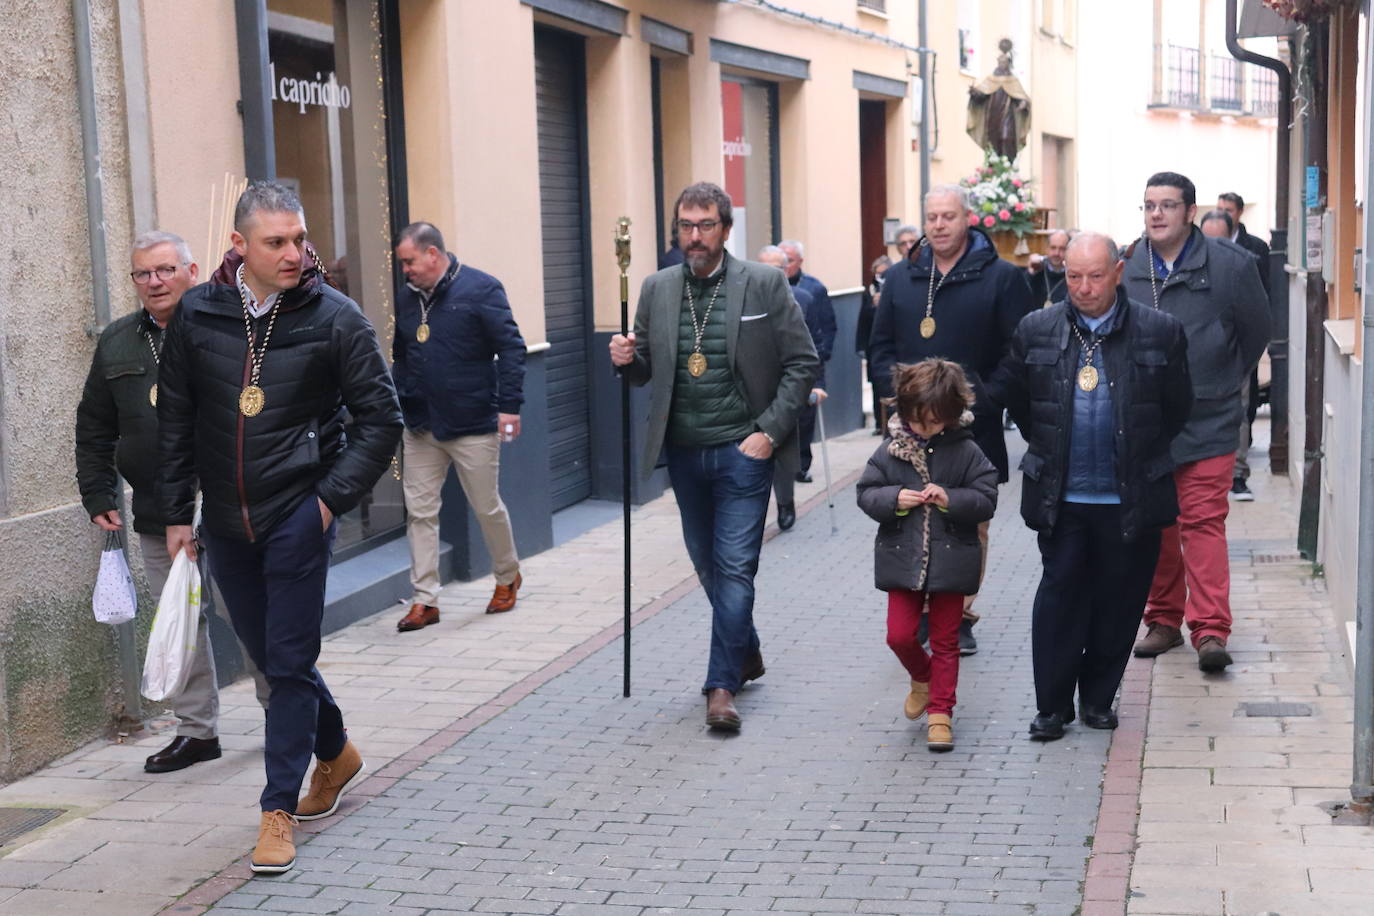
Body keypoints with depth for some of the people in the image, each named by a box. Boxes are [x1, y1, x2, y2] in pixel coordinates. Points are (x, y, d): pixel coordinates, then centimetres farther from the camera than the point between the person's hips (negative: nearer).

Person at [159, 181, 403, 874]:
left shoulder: (334, 316, -8)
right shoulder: (198, 313, 0)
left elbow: (381, 417, -3)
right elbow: (175, 419, 9)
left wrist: (333, 497, -10)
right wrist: (177, 513, 8)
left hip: (298, 516, -4)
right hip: (225, 522, 4)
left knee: (289, 660, -3)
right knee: (267, 654, 14)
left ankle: (280, 807, 7)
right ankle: (335, 753, 37)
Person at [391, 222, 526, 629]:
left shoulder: (480, 289, -9)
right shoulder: (406, 298, 9)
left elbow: (511, 348, -11)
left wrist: (509, 405, -16)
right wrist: (396, 405, 12)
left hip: (473, 426, -5)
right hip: (420, 427, 5)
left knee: (487, 507, 7)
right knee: (419, 511, 2)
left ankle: (508, 577, 31)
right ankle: (424, 600, 8)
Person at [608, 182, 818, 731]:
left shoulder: (765, 285, -5)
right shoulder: (657, 290, 5)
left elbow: (802, 363, -3)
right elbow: (646, 371, 13)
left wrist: (769, 431, -11)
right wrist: (627, 359, -11)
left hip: (743, 449, -4)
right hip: (684, 452, 5)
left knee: (735, 565, -8)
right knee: (708, 563, 15)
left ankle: (722, 685, -2)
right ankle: (746, 653, 36)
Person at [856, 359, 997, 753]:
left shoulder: (966, 452, -5)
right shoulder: (891, 450, -2)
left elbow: (986, 499, -6)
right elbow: (866, 492, 1)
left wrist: (951, 500, -22)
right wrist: (893, 499, -18)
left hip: (949, 561, -1)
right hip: (903, 559, 1)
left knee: (945, 641, 7)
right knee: (899, 634, 1)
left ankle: (940, 712, 17)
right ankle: (922, 677, 32)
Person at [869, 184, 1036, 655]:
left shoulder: (1002, 278, 1)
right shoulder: (900, 278, 11)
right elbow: (881, 347, 13)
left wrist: (982, 397, -12)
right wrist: (899, 390, -3)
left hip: (974, 427, -2)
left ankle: (960, 614, 14)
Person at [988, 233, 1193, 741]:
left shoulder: (1160, 332, -3)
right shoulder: (1035, 330, 1)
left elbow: (1177, 409, 6)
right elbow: (1011, 397, 13)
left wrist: (1140, 460, 10)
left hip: (1131, 499, 0)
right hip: (1060, 497, 0)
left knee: (1118, 602, 8)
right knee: (1059, 596, 2)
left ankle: (1098, 698, 23)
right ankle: (1053, 705, 11)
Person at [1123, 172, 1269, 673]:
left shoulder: (1231, 265, -4)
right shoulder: (1124, 267, 3)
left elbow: (1256, 332, 9)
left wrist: (1222, 384, 12)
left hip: (1207, 423, -3)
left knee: (1204, 522, -8)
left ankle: (1210, 629, -8)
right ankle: (1163, 620, 21)